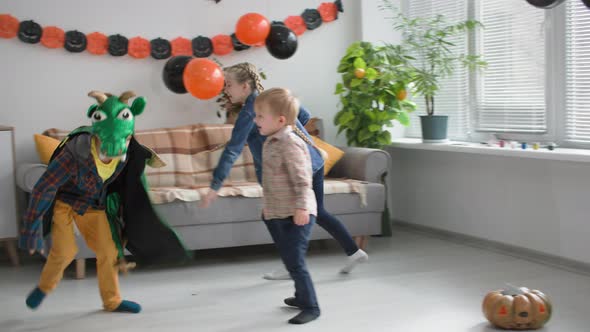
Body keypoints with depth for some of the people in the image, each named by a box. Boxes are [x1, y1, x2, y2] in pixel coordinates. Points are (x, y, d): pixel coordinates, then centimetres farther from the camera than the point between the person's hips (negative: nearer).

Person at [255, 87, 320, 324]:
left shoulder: (290, 144, -18)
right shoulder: (270, 142, 12)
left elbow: (302, 180, -23)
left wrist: (301, 207, -28)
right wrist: (267, 207, 25)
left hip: (294, 215, -9)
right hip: (276, 214, 10)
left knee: (295, 262, -8)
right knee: (289, 260, 19)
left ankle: (311, 307, 1)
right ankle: (302, 297, 35)